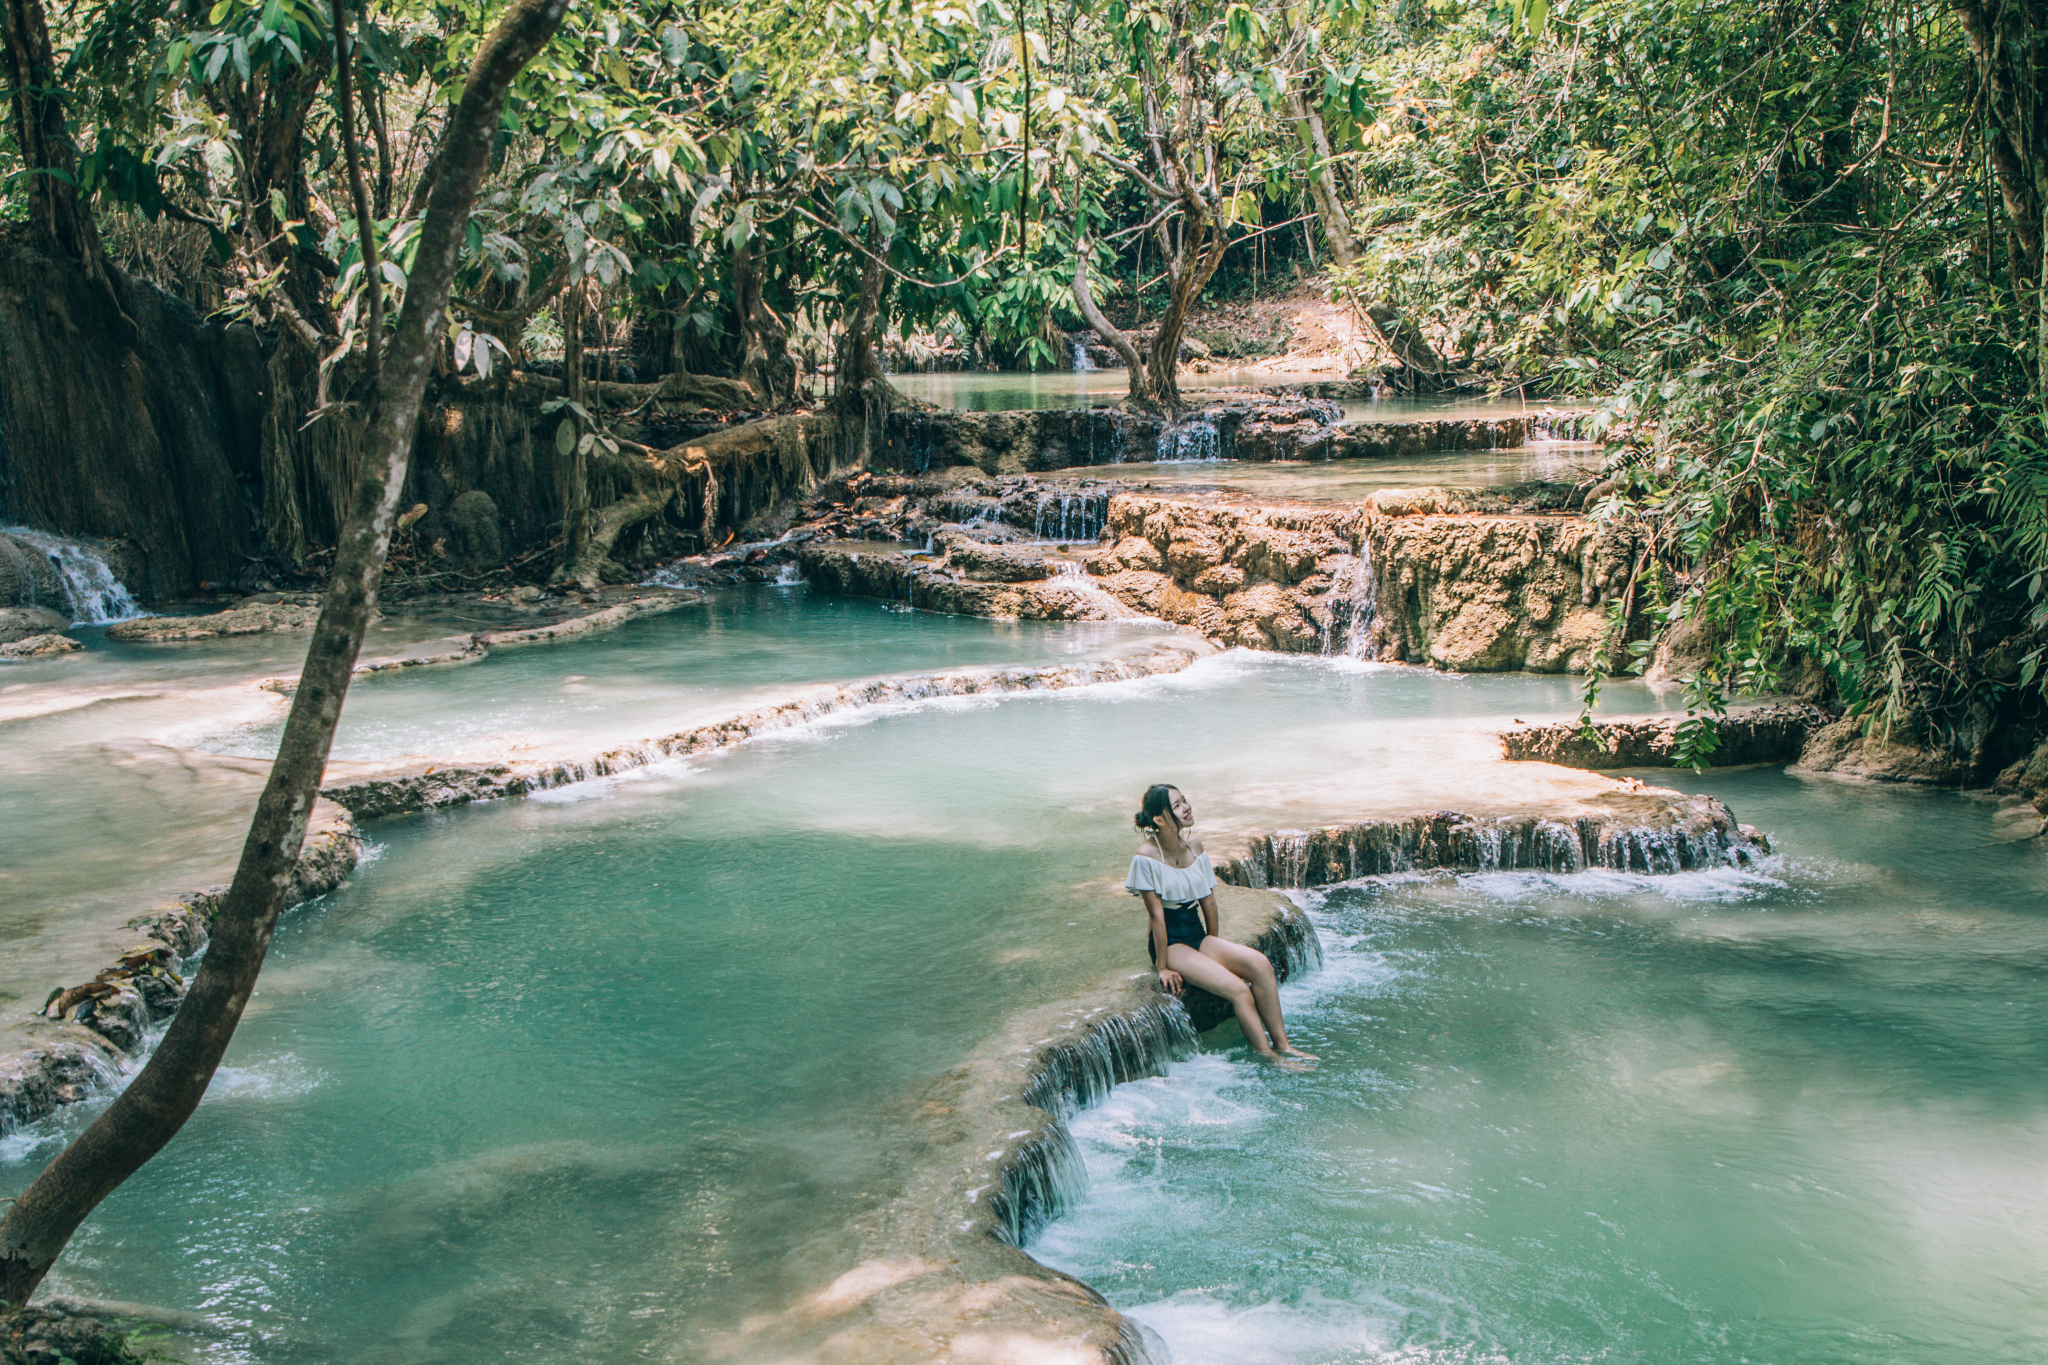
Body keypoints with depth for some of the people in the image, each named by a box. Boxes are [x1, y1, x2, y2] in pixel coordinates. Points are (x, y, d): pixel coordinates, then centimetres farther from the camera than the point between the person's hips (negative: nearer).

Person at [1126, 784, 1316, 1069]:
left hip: (1198, 935, 6)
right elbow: (1156, 914, -15)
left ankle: (1282, 1045, -11)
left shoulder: (1194, 843, 3)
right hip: (1169, 941, -6)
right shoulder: (1147, 856, -17)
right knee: (1238, 989, -23)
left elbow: (1208, 900, 9)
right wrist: (1163, 968, -12)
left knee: (1259, 963, -19)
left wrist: (1215, 946, 12)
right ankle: (1267, 1056, -8)